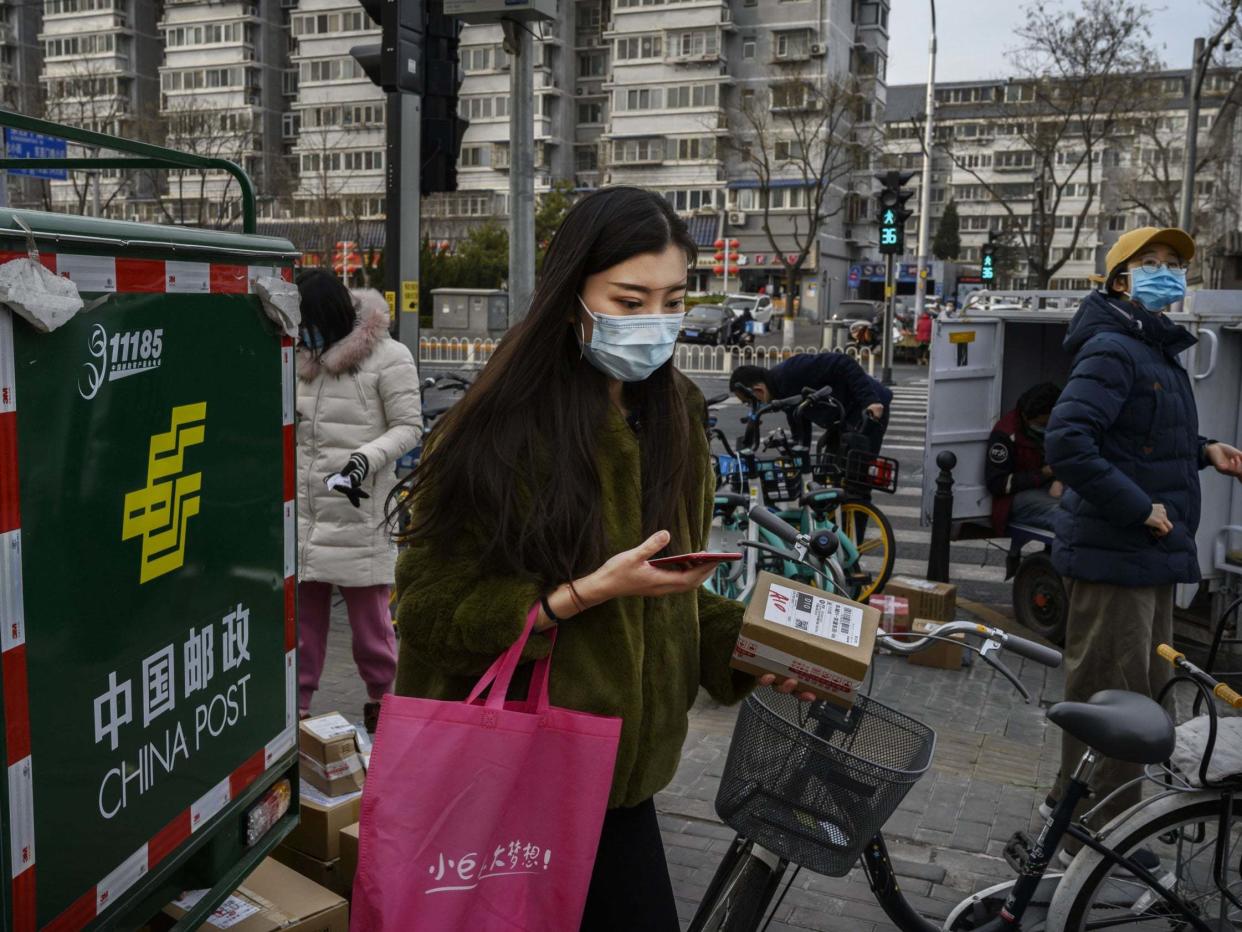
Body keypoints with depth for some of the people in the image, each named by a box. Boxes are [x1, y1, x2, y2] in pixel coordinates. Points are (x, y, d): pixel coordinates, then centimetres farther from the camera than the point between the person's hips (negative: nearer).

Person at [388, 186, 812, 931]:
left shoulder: (674, 419, 2)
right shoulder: (498, 432, -17)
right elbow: (431, 613, -15)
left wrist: (745, 640, -6)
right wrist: (587, 593, -25)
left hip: (618, 775, 6)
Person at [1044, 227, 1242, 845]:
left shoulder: (1157, 349, 16)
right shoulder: (1111, 349, -16)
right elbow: (1066, 444, -27)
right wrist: (1140, 509, -23)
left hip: (1149, 553, 11)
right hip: (1115, 555, -11)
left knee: (1145, 687, 20)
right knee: (1108, 697, -2)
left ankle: (1117, 817, 36)